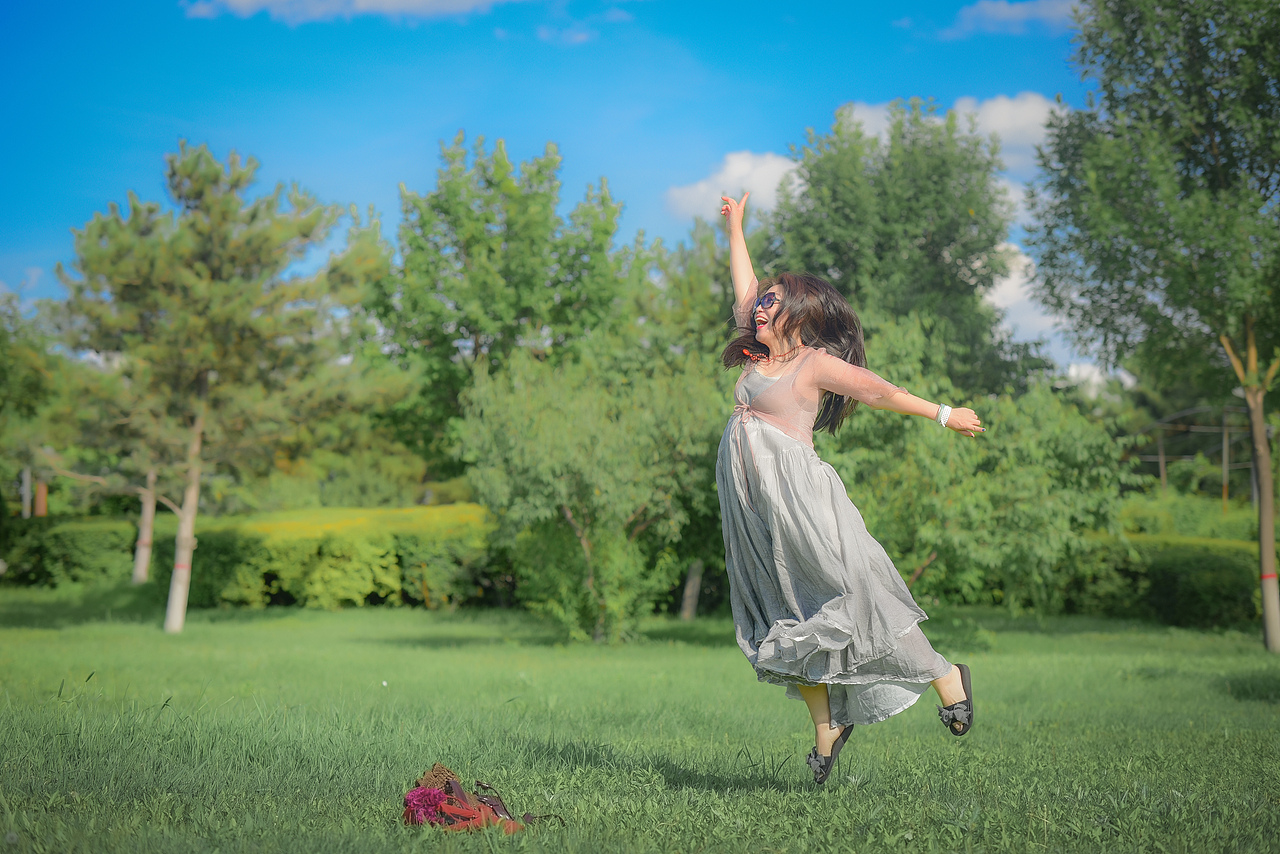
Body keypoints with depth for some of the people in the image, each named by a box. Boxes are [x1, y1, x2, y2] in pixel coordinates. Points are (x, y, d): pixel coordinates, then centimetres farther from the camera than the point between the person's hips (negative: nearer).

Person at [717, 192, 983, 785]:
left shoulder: (815, 362, -4)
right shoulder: (760, 354, 14)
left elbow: (879, 391, 0)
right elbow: (744, 290, 25)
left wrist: (943, 415, 1)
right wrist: (735, 228, 31)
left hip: (799, 503, -7)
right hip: (755, 512, 7)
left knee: (847, 597, -6)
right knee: (784, 617, 7)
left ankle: (946, 677, 9)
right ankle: (827, 727, 16)